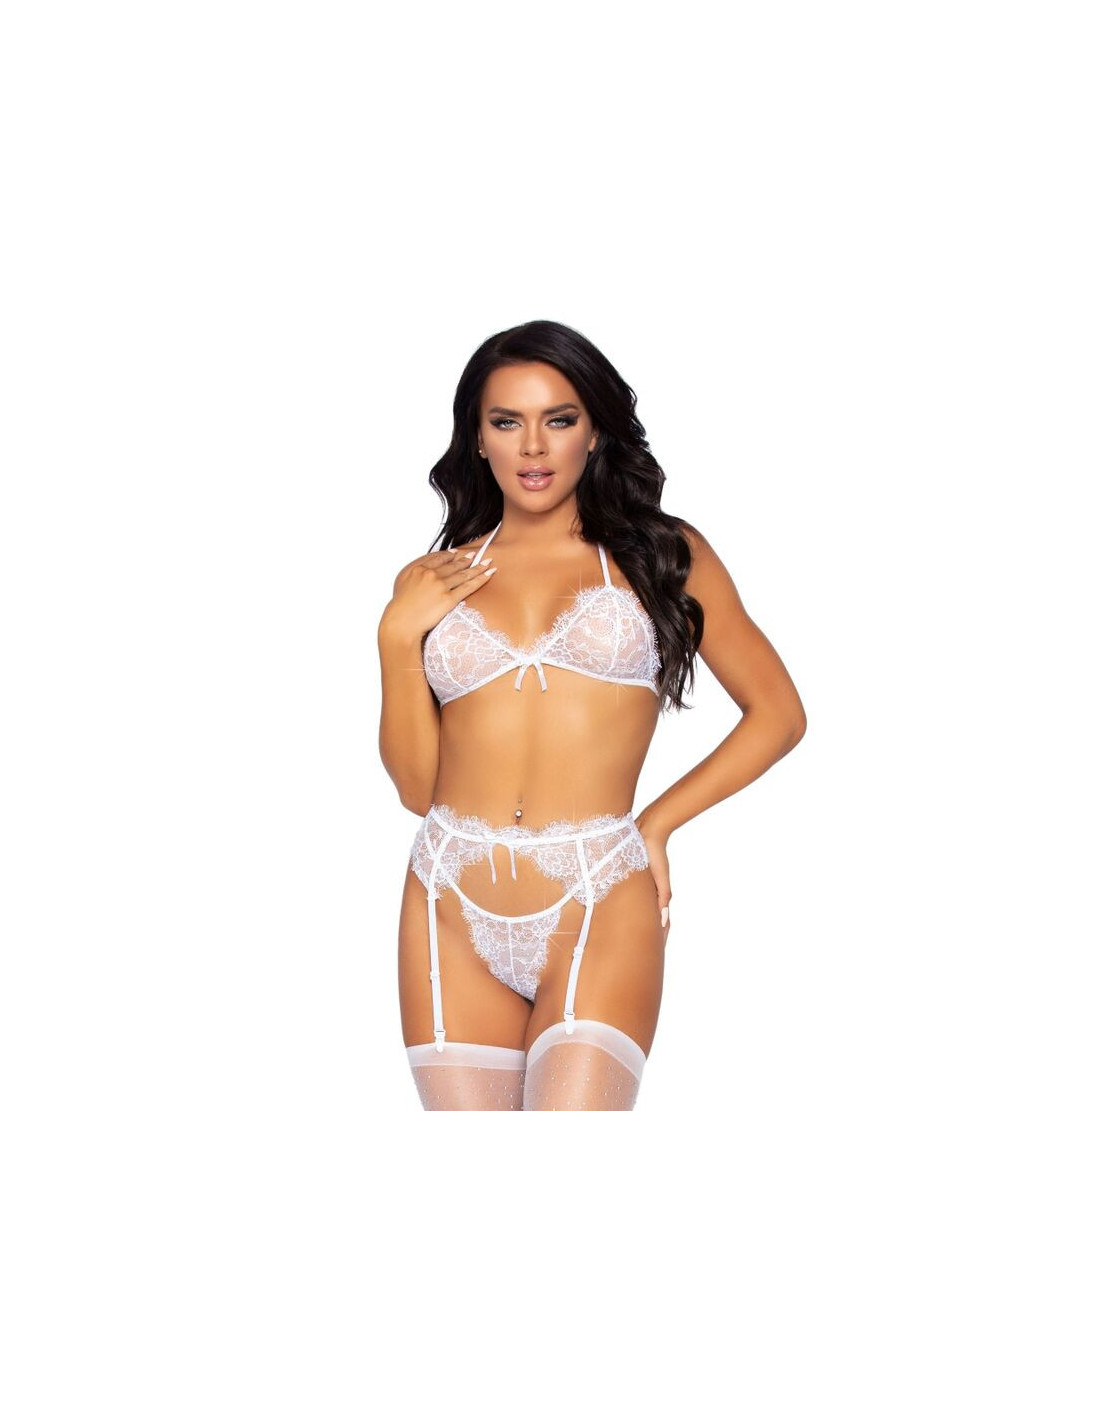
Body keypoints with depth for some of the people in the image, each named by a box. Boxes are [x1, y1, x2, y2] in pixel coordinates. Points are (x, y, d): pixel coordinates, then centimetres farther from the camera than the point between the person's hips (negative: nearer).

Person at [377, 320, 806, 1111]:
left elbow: (778, 713, 9)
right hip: (452, 910, 3)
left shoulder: (662, 555, 7)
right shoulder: (431, 583, 13)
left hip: (597, 908, -3)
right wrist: (398, 636, 1)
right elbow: (416, 785, 9)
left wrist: (658, 823, 3)